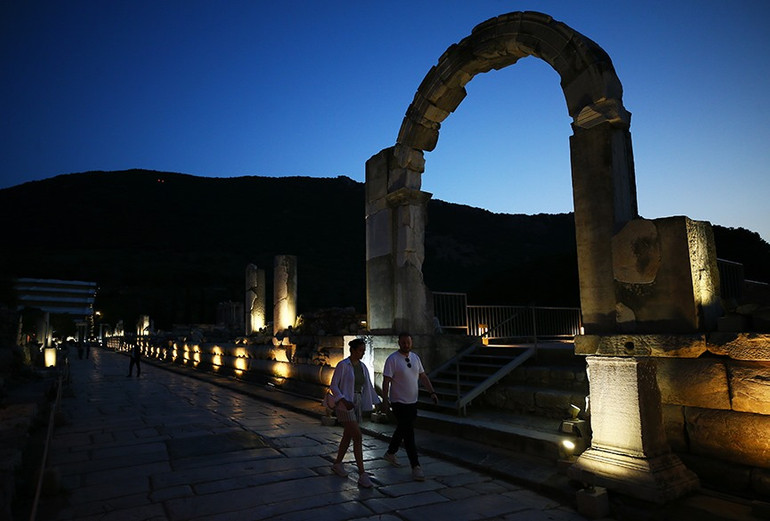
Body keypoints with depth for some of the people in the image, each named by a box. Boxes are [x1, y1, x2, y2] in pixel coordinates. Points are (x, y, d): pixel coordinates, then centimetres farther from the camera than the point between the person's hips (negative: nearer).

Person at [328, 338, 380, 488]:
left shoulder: (362, 367, 9)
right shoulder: (343, 365, -12)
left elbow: (368, 388, 12)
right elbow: (333, 386, -11)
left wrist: (378, 404, 4)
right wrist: (344, 401, -23)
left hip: (357, 404, 7)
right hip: (344, 405, -7)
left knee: (348, 436, 16)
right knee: (358, 437, -14)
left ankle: (337, 464, 35)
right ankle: (362, 475, -10)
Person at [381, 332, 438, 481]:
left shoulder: (415, 357, 6)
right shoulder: (392, 359, -14)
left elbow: (423, 376, 11)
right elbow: (386, 381, -15)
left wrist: (432, 392, 2)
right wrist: (385, 400, -19)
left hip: (412, 402, 7)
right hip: (399, 403, -7)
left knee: (402, 429, 20)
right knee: (409, 434, -7)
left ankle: (390, 454, 40)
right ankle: (416, 467, -1)